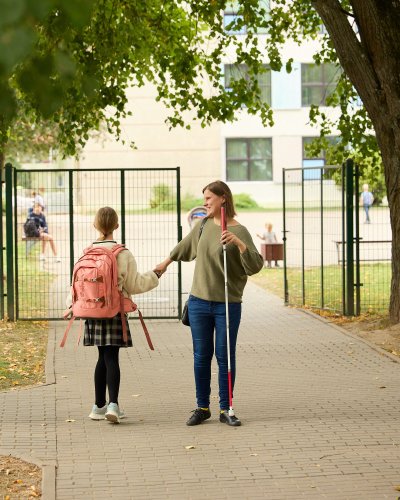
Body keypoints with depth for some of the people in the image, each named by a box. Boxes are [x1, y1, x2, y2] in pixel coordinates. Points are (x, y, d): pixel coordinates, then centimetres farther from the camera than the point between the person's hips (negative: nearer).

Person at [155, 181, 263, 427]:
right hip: (199, 302, 4)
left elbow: (255, 266, -18)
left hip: (228, 305, -4)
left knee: (225, 357, 3)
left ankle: (226, 409, 12)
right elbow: (186, 246, 27)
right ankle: (202, 407, 17)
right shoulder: (203, 226, 6)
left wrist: (239, 243, -31)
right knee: (201, 356, 8)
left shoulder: (239, 231, -9)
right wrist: (167, 262, 39)